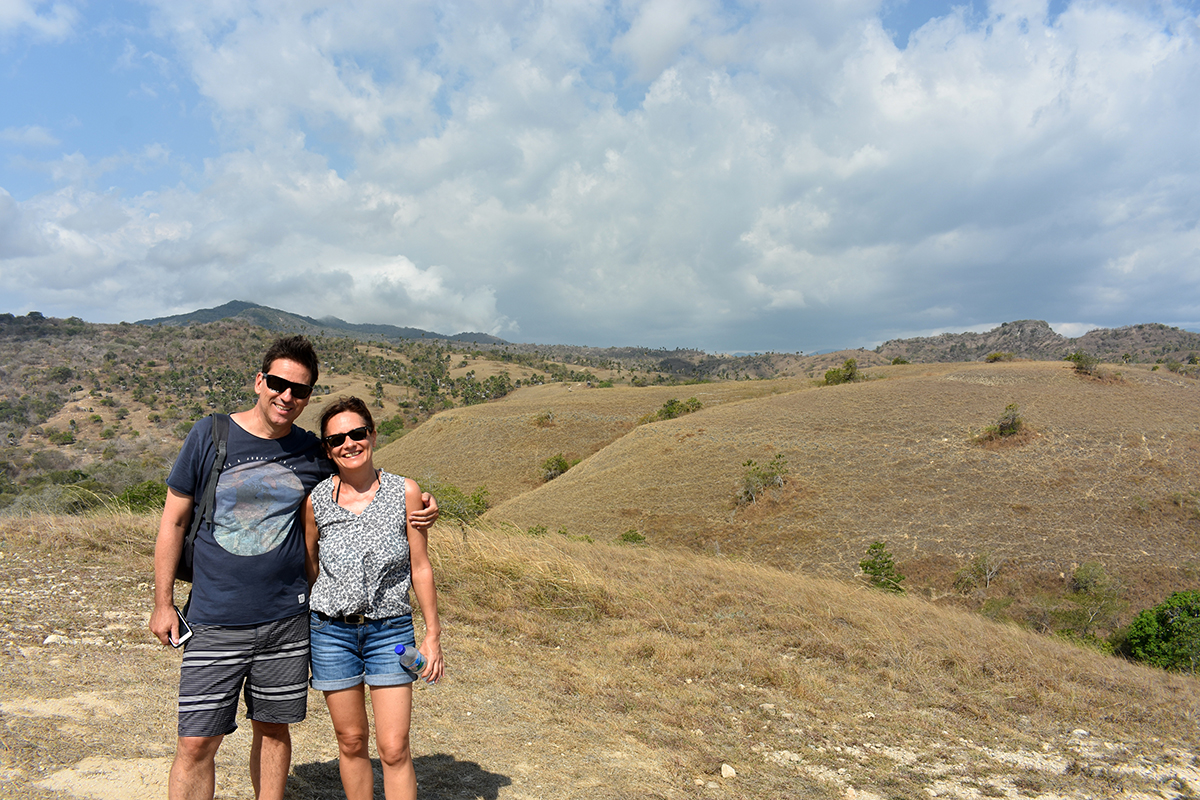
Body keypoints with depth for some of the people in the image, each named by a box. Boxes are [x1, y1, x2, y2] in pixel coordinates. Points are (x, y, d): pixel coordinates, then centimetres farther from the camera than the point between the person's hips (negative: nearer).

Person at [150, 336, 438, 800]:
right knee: (196, 744, 0)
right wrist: (163, 603, 3)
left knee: (273, 729, 14)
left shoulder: (312, 453, 1)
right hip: (215, 622, -2)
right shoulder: (210, 435, -4)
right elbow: (173, 521, 3)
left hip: (286, 619, 2)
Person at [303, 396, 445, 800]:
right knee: (351, 741, 13)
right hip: (332, 630, 1)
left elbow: (420, 568, -2)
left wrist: (433, 634, 0)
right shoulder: (317, 500, -4)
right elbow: (308, 566, 10)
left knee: (394, 748, -2)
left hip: (390, 630, -1)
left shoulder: (405, 492, -8)